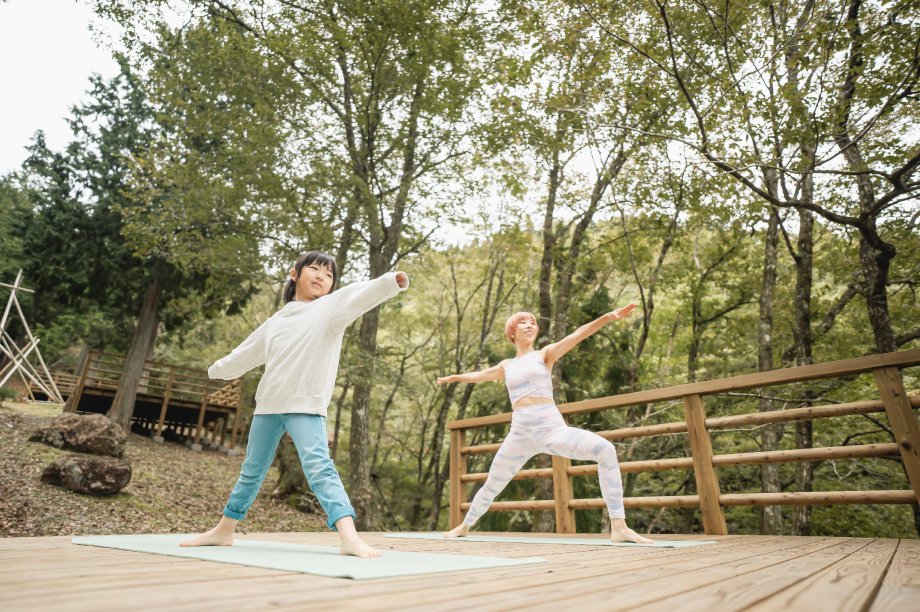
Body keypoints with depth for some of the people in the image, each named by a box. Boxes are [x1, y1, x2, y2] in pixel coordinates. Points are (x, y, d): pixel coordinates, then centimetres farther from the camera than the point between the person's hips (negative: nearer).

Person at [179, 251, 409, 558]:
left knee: (319, 466, -21)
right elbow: (245, 354, 28)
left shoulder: (331, 307, -1)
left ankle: (349, 537, -25)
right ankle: (224, 530, 37)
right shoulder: (276, 321, 14)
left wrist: (391, 282, -39)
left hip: (306, 406, -5)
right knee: (252, 470, 19)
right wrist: (217, 369, 41)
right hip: (268, 405, 6)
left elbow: (362, 294, -21)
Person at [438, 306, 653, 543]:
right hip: (520, 435, 3)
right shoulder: (507, 366, 17)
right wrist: (454, 377, 52)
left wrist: (608, 316, -21)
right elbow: (479, 375, 36)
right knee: (491, 488, 14)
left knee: (605, 449, -28)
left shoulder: (545, 354, 8)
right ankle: (464, 527, 41)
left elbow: (578, 334, -7)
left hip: (552, 429, -3)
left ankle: (619, 527, -24)